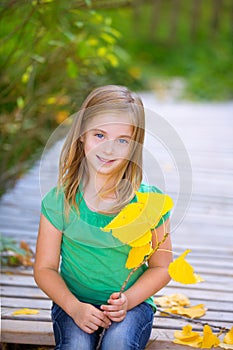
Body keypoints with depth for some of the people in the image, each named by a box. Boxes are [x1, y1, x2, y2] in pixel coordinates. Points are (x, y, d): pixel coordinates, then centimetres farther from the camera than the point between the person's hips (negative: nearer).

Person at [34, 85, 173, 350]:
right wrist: (74, 307, -18)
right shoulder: (60, 199, -7)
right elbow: (45, 268, -2)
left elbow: (161, 267, 2)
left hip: (132, 302, 0)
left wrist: (128, 300, -15)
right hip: (73, 301, 0)